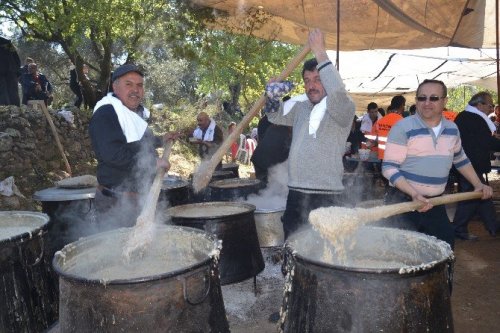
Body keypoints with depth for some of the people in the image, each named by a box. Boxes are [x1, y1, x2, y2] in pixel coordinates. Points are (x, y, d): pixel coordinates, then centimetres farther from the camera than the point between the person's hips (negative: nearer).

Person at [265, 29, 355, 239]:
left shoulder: (343, 109, -3)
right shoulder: (301, 107, 15)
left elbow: (338, 93, -22)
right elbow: (277, 117, 11)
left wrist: (320, 54, -20)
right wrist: (273, 98, -10)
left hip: (328, 198, -5)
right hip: (296, 195, 5)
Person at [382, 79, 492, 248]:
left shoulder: (452, 129, 6)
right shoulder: (403, 128, -14)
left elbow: (460, 159, 24)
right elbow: (389, 168, -17)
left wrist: (478, 184, 18)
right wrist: (415, 195, -25)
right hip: (404, 201, -6)